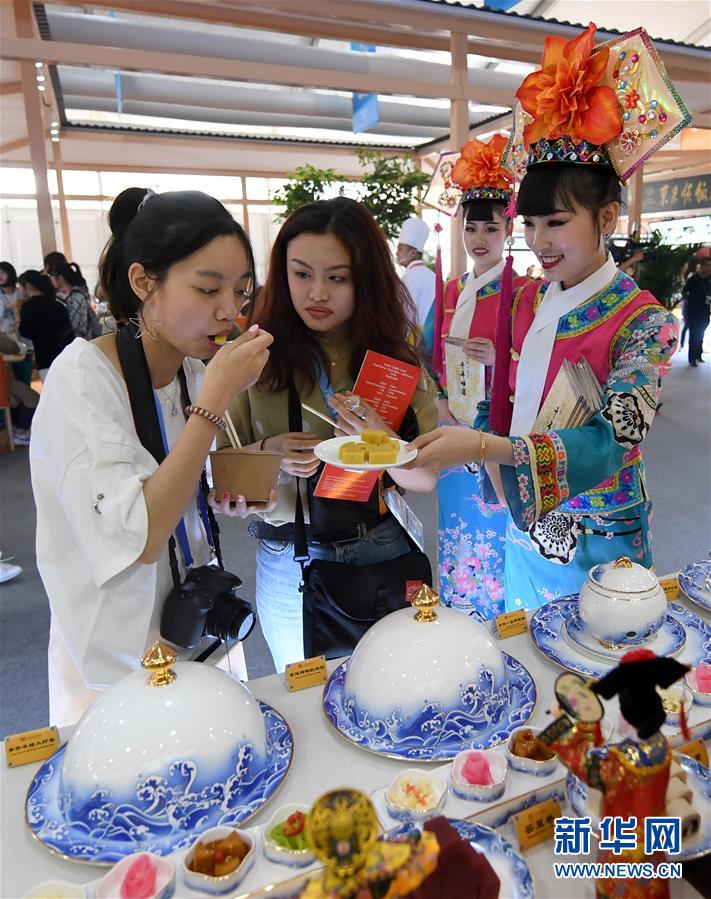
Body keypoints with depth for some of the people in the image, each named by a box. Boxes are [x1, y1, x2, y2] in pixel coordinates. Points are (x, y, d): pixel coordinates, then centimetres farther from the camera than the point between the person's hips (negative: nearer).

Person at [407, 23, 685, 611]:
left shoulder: (642, 321, -16)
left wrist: (488, 448, -40)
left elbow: (616, 438, -27)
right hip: (525, 527, 5)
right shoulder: (526, 302, 0)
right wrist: (492, 462, -2)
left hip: (598, 540, -5)